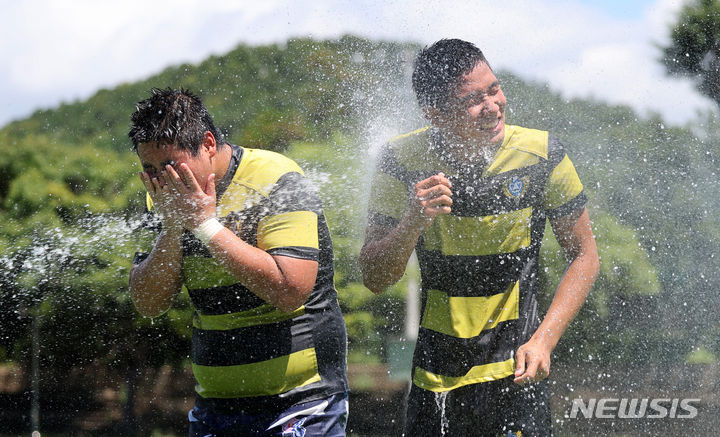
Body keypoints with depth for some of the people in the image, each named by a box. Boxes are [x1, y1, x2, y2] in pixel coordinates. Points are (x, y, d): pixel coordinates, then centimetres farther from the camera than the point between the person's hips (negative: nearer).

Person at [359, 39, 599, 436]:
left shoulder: (541, 155, -11)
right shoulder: (401, 162, -11)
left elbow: (584, 256, -1)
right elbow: (374, 279, -7)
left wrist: (543, 340, -12)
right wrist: (414, 221, -26)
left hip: (515, 371, -1)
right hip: (436, 372, 1)